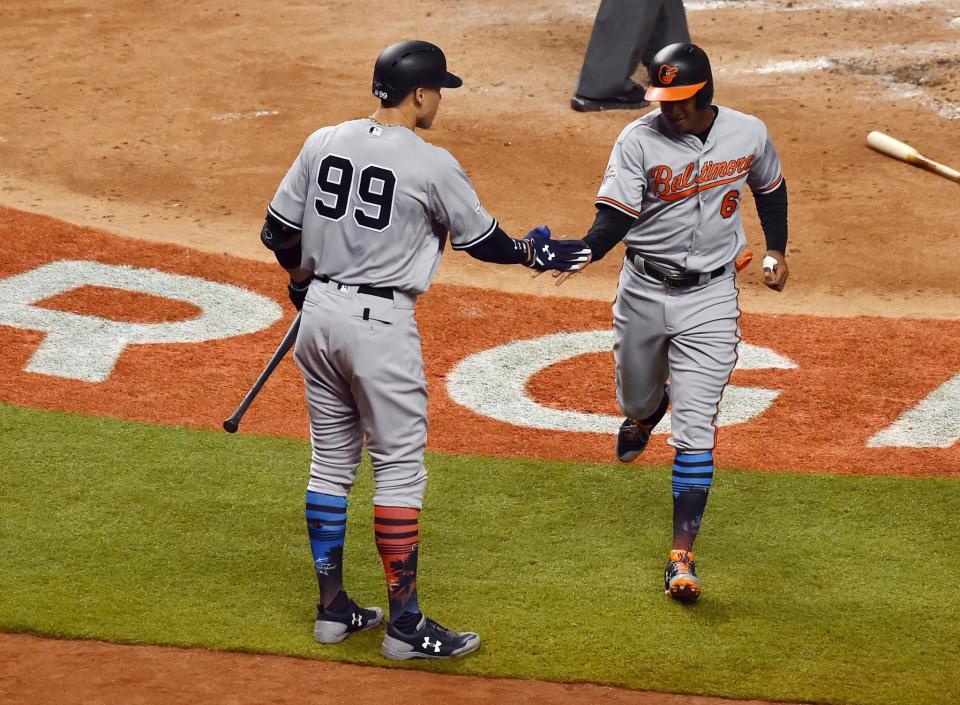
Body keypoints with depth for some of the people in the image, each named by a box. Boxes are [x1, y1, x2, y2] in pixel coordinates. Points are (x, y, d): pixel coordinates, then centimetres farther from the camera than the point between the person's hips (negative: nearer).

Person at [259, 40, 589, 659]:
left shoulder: (323, 143, 3)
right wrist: (539, 255, 18)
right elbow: (483, 241, -1)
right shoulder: (433, 165, -12)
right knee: (400, 470, 1)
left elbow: (278, 231, 8)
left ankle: (333, 609, 21)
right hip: (381, 325, -6)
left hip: (319, 312, 6)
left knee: (331, 463, 15)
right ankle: (405, 624, 3)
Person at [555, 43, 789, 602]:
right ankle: (648, 410, 61)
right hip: (643, 292, 1)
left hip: (710, 298, -1)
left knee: (695, 433, -8)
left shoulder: (749, 134, -6)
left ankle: (682, 558, -4)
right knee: (637, 400, 20)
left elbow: (770, 189, 15)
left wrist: (776, 251, 10)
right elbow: (616, 217, -19)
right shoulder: (639, 141, -13)